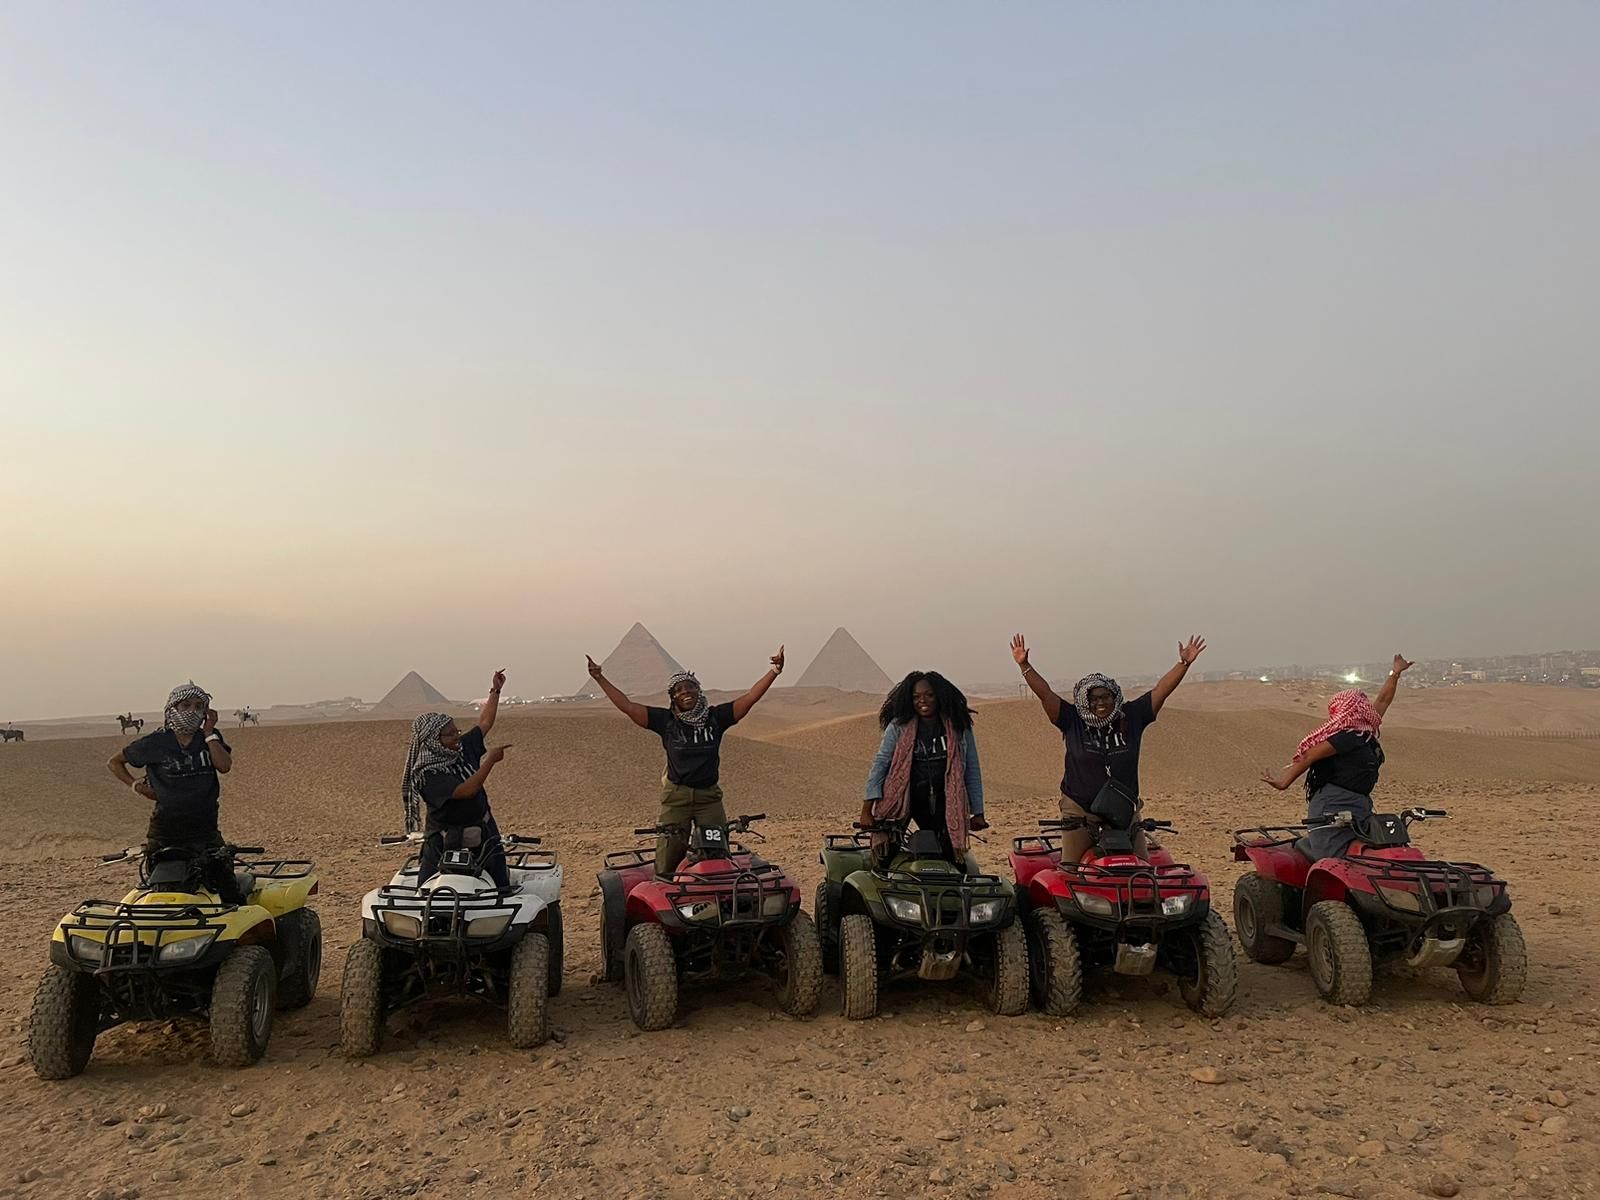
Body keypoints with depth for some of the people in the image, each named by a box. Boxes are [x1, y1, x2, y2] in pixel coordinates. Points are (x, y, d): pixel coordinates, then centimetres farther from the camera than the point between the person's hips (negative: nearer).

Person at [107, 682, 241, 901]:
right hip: (166, 828, -1)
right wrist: (135, 785, 3)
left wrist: (209, 732, -8)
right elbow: (114, 762, 15)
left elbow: (224, 766, -12)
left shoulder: (210, 739, 7)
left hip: (204, 827, 1)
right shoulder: (155, 743, 1)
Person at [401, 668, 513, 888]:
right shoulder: (426, 775, -21)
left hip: (484, 831, 6)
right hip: (445, 842, -6)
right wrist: (490, 760, -28)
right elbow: (466, 790, -30)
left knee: (502, 888, 4)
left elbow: (485, 722, 13)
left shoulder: (464, 747, 0)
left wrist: (495, 691, 12)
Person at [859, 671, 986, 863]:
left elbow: (972, 771, 9)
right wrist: (867, 809, -12)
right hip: (904, 797, -1)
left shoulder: (959, 728, 4)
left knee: (947, 854, -5)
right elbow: (880, 764, -4)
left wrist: (977, 812, 7)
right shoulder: (899, 727, 0)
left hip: (946, 802, 1)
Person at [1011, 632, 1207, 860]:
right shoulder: (1073, 721, -2)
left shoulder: (1132, 717, 3)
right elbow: (1045, 693, -9)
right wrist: (1024, 665, -18)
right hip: (1080, 811, -2)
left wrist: (1184, 663, -6)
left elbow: (1161, 690, 1)